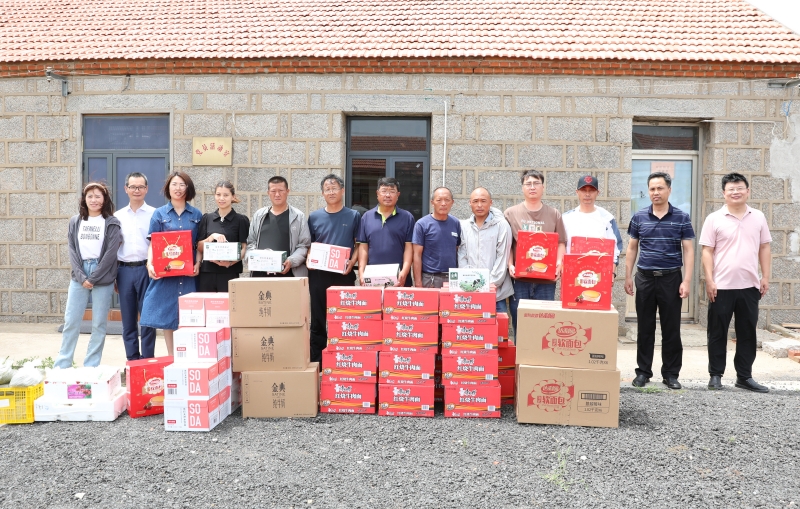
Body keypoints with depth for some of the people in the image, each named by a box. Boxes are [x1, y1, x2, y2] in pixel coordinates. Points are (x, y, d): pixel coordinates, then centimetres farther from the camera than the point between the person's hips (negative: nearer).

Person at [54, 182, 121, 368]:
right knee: (71, 322, 4)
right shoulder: (75, 221, 11)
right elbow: (72, 251, 4)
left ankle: (91, 367, 11)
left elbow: (111, 253, -8)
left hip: (102, 278, -3)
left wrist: (93, 278, -11)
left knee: (99, 324, 2)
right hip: (79, 277, 3)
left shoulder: (111, 223, 0)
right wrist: (81, 277, -9)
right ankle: (61, 366, 13)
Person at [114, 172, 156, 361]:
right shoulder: (118, 216, 12)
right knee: (128, 319, 8)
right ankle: (132, 361, 17)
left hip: (146, 269, -3)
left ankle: (147, 360, 9)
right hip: (124, 270, 3)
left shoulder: (154, 214, 3)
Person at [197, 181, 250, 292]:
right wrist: (212, 236, -10)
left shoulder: (241, 220, 2)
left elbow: (244, 248, -1)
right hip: (207, 273, 3)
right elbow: (199, 248, 9)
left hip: (230, 273, -3)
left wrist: (231, 262, -19)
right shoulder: (207, 218, 11)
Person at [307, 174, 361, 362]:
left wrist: (352, 262, -11)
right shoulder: (314, 217, 8)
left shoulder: (353, 216, 4)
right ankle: (316, 361, 15)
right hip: (318, 274, 2)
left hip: (344, 275, -1)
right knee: (318, 319, 6)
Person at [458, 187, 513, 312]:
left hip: (497, 291, -2)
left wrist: (491, 284, -10)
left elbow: (502, 258, -5)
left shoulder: (501, 225, -1)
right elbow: (462, 257, 7)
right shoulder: (464, 226, 8)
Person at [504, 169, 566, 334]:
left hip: (546, 278, 1)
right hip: (519, 277, -1)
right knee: (519, 322, 4)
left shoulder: (554, 214, 10)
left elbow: (561, 243, 8)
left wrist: (559, 264, -8)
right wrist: (510, 265, -10)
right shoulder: (511, 213, 6)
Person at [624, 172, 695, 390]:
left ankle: (671, 374, 14)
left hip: (671, 278, -1)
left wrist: (687, 280, -9)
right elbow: (632, 248, 10)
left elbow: (688, 250, -1)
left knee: (671, 329, 4)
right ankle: (643, 372, 15)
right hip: (645, 277, 1)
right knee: (645, 328, 7)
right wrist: (628, 276, 3)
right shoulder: (639, 217, 5)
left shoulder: (681, 218, 1)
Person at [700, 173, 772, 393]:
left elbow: (764, 248, 10)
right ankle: (716, 375, 16)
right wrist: (709, 281, -11)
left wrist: (765, 277, 3)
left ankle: (744, 377, 20)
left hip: (749, 286, 3)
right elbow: (707, 251, -4)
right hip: (722, 286, -3)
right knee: (718, 333, 5)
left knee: (747, 333, 10)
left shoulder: (758, 217, 7)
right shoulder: (714, 219, -3)